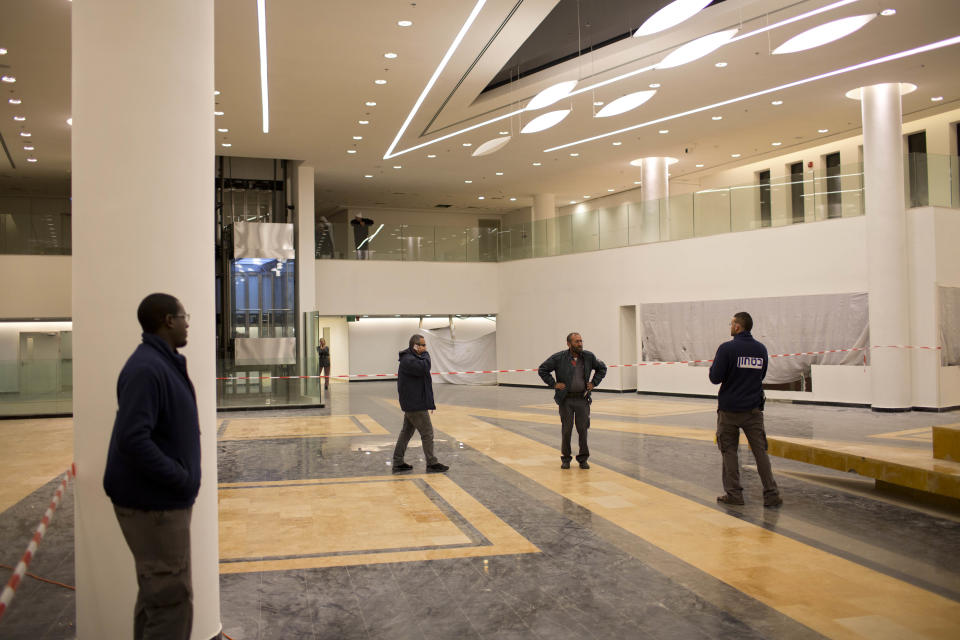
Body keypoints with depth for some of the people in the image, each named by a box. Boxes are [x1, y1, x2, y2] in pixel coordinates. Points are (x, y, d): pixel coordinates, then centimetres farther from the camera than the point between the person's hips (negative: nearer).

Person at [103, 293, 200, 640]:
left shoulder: (164, 362, 10)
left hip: (161, 497, 10)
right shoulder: (146, 368, -21)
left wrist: (182, 477, 7)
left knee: (155, 592, 20)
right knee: (173, 597, -2)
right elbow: (132, 439, -29)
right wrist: (180, 478, -22)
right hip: (154, 502, -10)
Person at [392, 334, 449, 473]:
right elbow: (424, 367, -31)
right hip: (415, 404, -11)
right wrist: (425, 355, -13)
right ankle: (432, 464, 5)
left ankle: (398, 463, 20)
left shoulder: (413, 358, 15)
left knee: (407, 432, 14)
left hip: (412, 404, 11)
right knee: (427, 433, -3)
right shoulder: (408, 360, -19)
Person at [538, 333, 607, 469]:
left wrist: (594, 382, 8)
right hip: (566, 400, -2)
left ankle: (583, 459, 15)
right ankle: (565, 459, 16)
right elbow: (542, 369, -1)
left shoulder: (589, 357, 2)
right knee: (566, 430, 3)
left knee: (583, 429, 3)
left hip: (582, 399, 2)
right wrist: (554, 384, -6)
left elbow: (602, 368, 19)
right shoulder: (559, 358, -7)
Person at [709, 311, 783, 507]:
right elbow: (761, 376, 16)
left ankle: (733, 493, 10)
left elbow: (715, 378, -13)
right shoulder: (761, 349, 5)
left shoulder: (727, 348, -12)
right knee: (760, 451, 6)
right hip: (753, 410, 4)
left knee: (729, 451, 8)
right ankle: (771, 494, 5)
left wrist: (713, 365, 6)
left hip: (729, 409, -4)